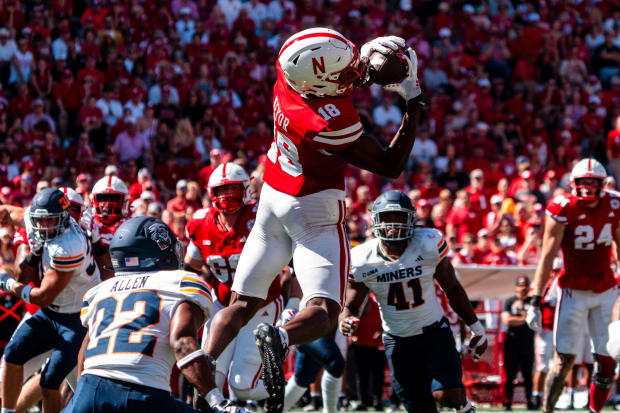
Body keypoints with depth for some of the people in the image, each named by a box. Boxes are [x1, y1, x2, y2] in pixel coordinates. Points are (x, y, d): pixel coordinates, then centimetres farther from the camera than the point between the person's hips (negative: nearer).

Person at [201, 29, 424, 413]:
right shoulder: (331, 122, -30)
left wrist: (366, 59, -4)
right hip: (315, 216, -7)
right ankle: (280, 338, -37)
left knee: (242, 304, 15)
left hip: (272, 207, 7)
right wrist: (414, 101, -15)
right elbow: (391, 166, -16)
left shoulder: (287, 72, -15)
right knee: (323, 313, -6)